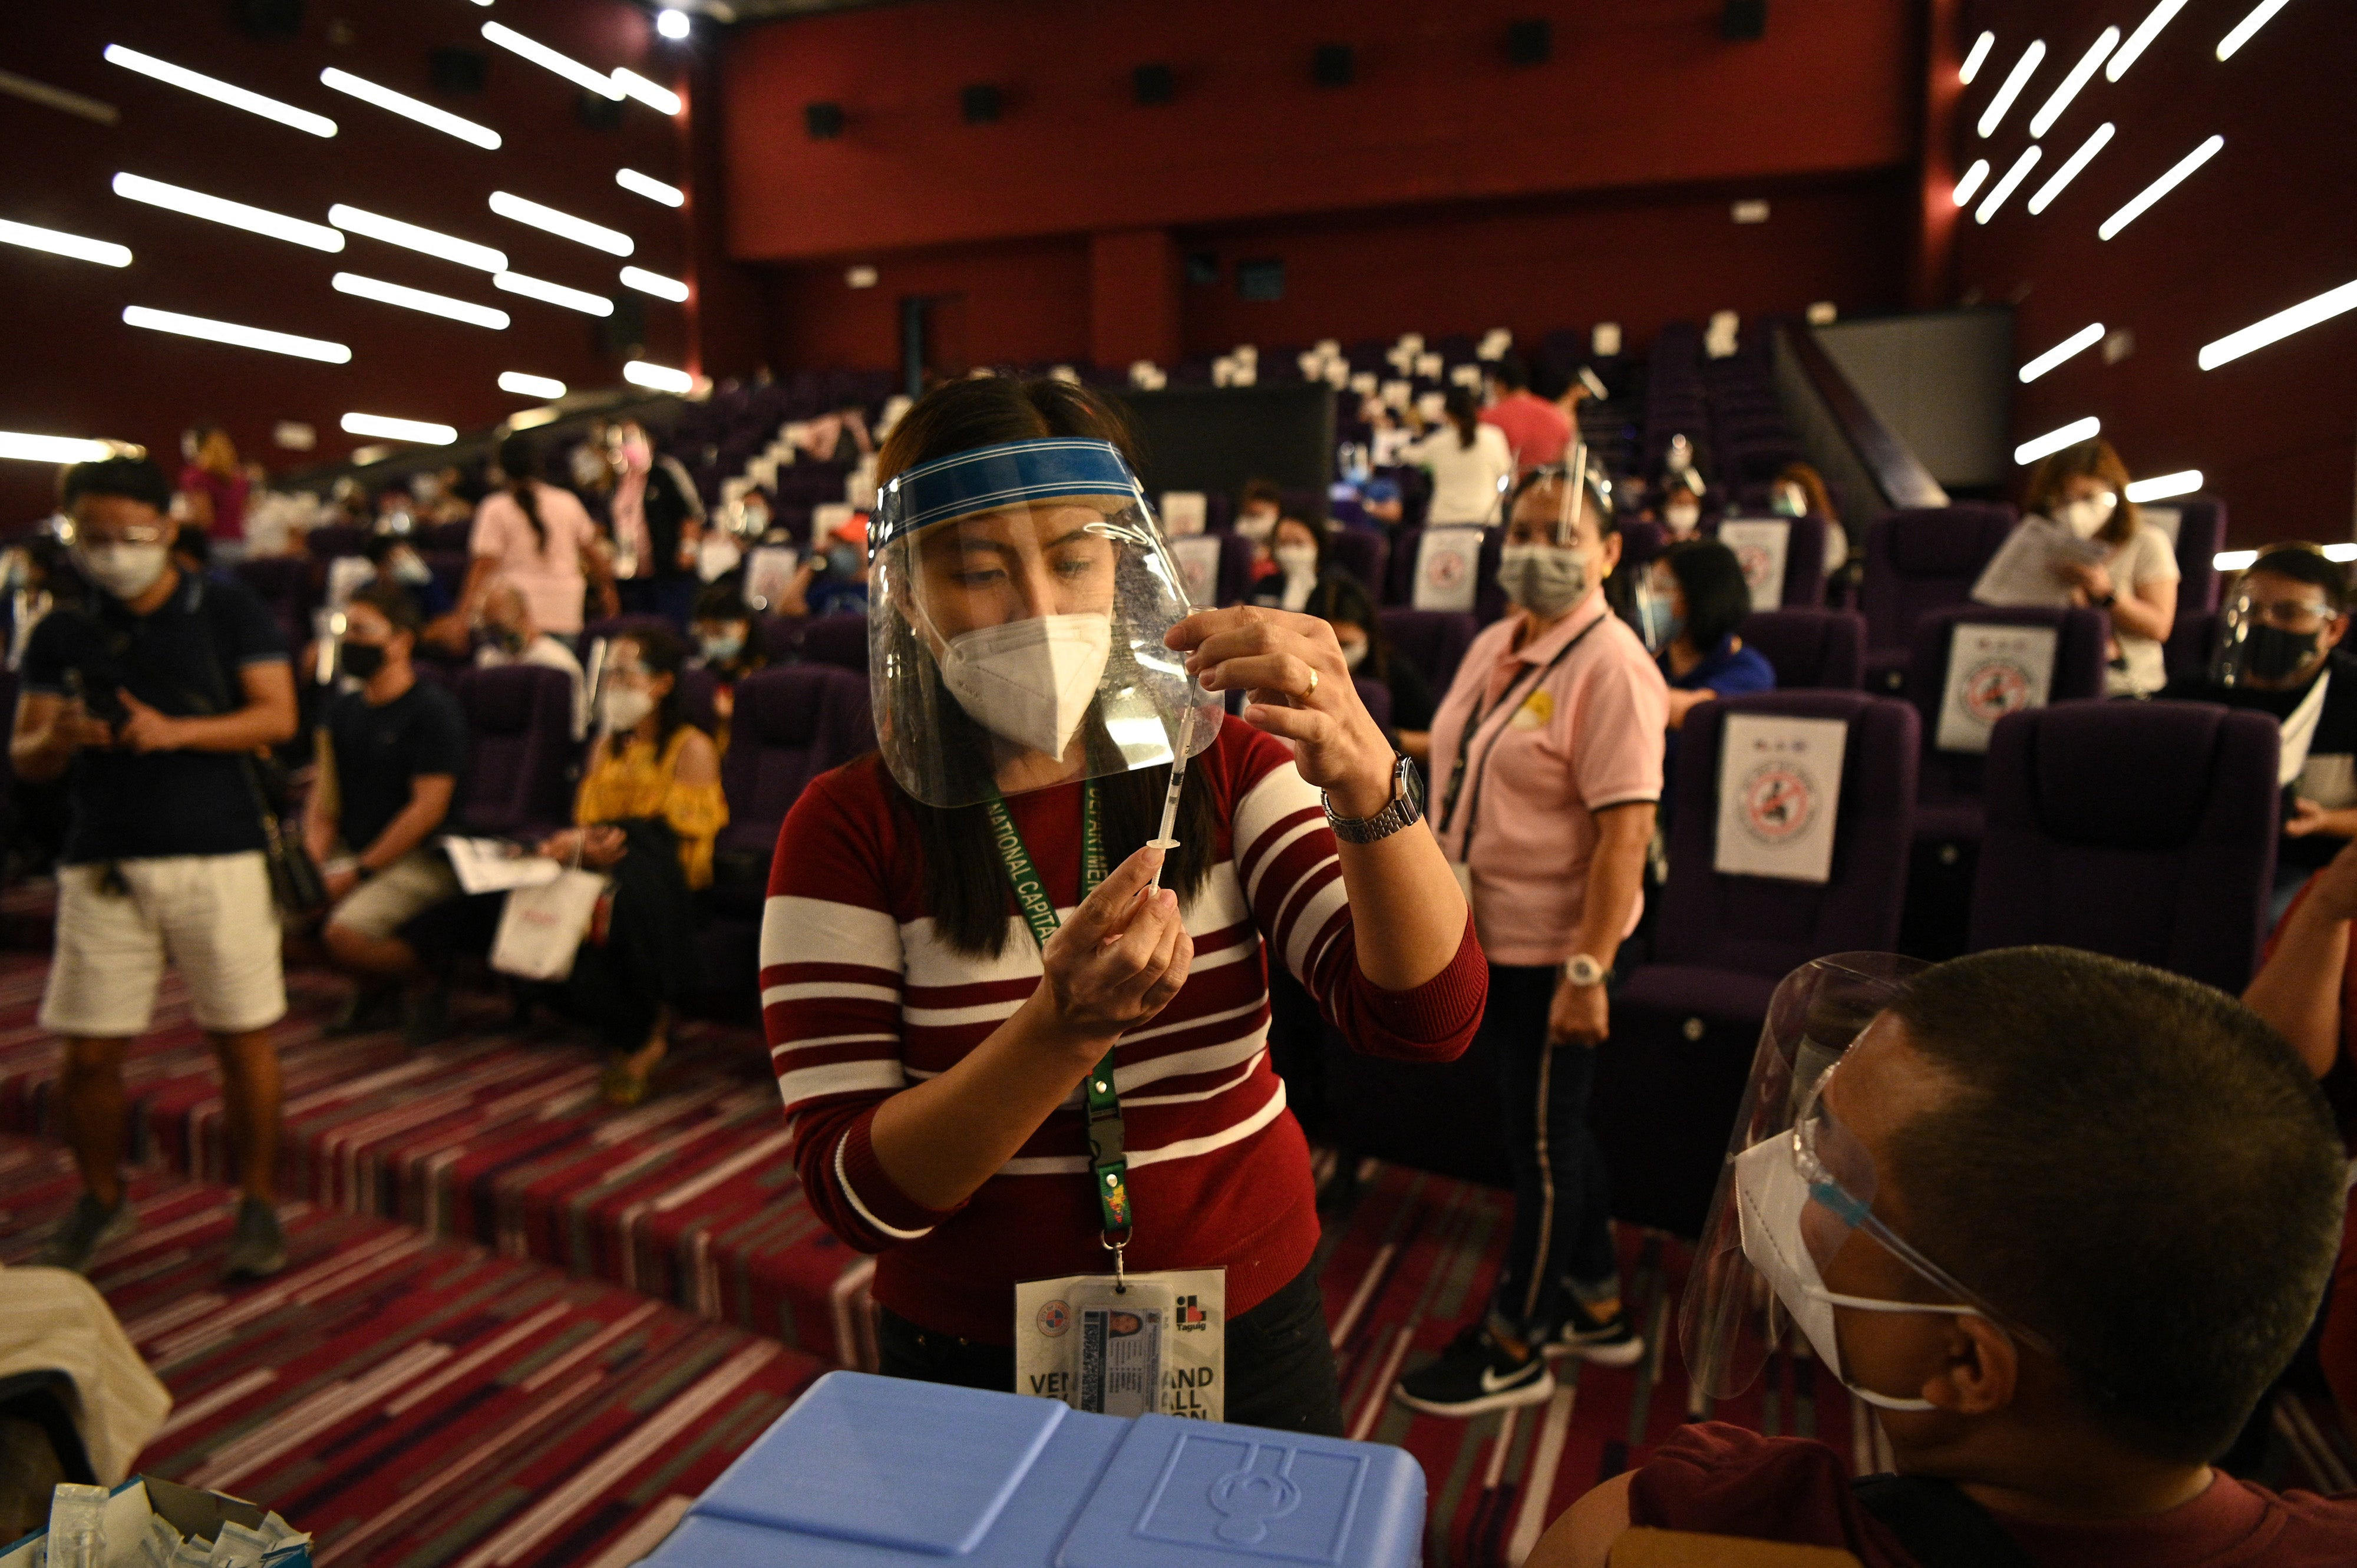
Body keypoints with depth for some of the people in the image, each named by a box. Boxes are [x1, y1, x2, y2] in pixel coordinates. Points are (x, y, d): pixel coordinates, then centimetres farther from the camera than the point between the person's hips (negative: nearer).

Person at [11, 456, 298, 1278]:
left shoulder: (227, 609, 3)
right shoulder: (61, 634, 10)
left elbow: (277, 716, -4)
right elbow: (25, 757, 8)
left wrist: (175, 732, -18)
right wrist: (57, 739, -15)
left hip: (217, 856, -3)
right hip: (102, 863, 3)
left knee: (242, 1039, 1)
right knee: (88, 1051, 5)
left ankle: (259, 1203, 17)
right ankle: (101, 1200, 29)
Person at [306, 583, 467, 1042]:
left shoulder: (433, 710, -10)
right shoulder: (343, 711, 15)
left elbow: (428, 809, -15)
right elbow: (325, 798, 15)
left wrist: (358, 872, -16)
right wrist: (311, 863, -4)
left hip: (422, 861, -8)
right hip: (356, 856, 8)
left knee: (344, 931, -28)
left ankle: (425, 982, 2)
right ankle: (376, 982, 14)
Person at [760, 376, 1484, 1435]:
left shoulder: (1220, 767, -6)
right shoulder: (851, 830, -12)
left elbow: (1427, 1017, -18)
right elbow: (858, 1196, -17)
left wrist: (1363, 781, -36)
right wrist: (1064, 1027, -34)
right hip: (976, 1361, -1)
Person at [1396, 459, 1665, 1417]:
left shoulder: (1610, 666, -17)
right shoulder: (1493, 648, 8)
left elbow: (1626, 828, -23)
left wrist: (1589, 969, -26)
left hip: (1552, 943, -8)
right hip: (1487, 934, 8)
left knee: (1543, 1140, 8)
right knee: (1548, 1129, 20)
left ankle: (1513, 1349, 25)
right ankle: (1597, 1309, 39)